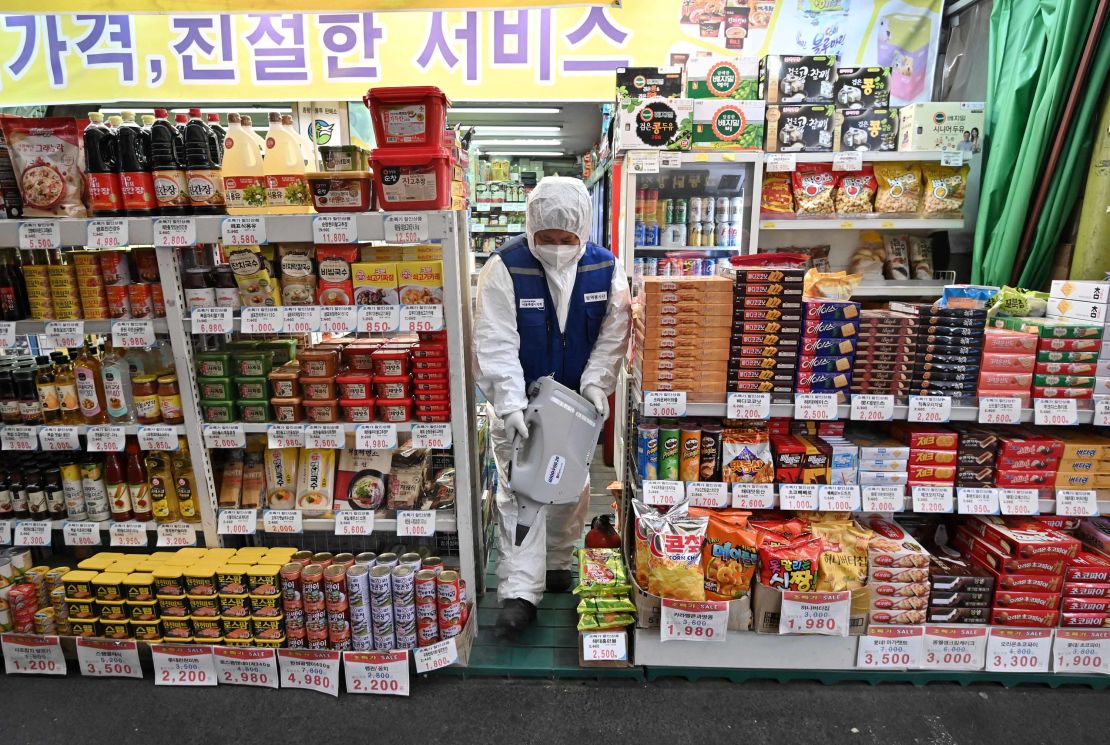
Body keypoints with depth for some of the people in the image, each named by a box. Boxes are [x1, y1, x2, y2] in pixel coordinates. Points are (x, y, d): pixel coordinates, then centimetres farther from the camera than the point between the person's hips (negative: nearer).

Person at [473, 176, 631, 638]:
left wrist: (596, 383, -18)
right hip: (519, 403, -3)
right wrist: (510, 403, -30)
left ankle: (556, 564, 37)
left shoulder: (605, 268, -7)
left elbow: (613, 334, -5)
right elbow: (496, 342, -21)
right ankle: (520, 591, 4)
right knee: (519, 492, -4)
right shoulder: (505, 268, -17)